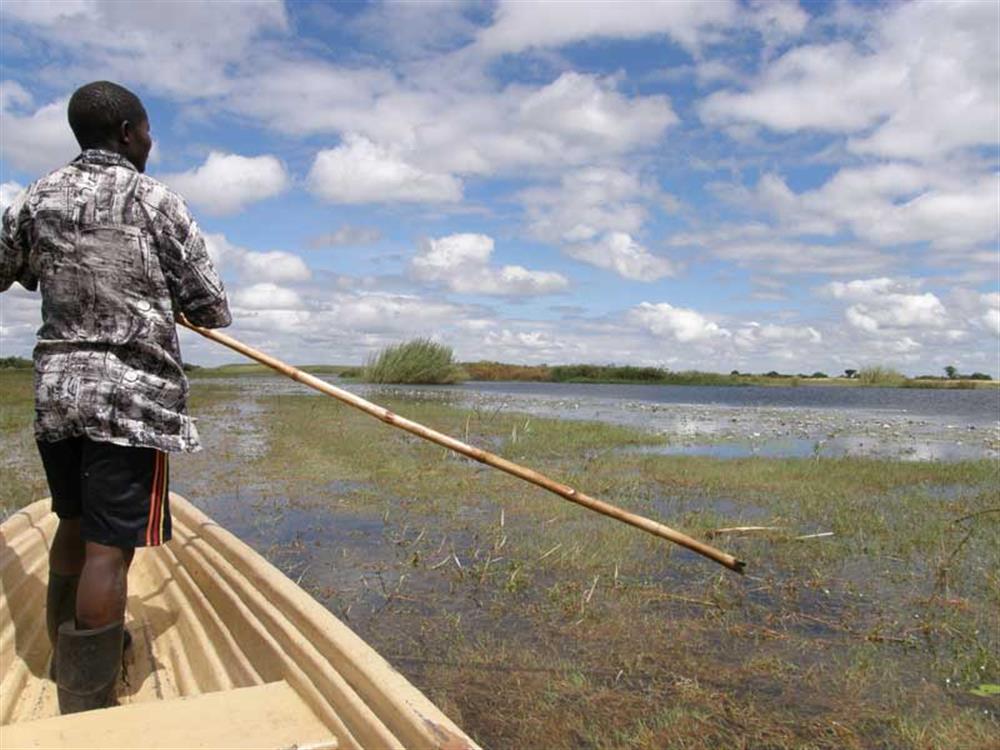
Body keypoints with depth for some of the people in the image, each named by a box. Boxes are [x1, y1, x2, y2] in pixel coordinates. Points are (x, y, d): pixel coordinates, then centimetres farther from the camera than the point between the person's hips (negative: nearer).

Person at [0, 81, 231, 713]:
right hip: (134, 394, -5)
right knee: (109, 548, -4)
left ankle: (67, 655, 38)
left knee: (74, 525, 21)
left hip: (57, 387, 6)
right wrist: (166, 298, 17)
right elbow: (213, 311, -5)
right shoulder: (158, 203, -5)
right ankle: (88, 710, 1)